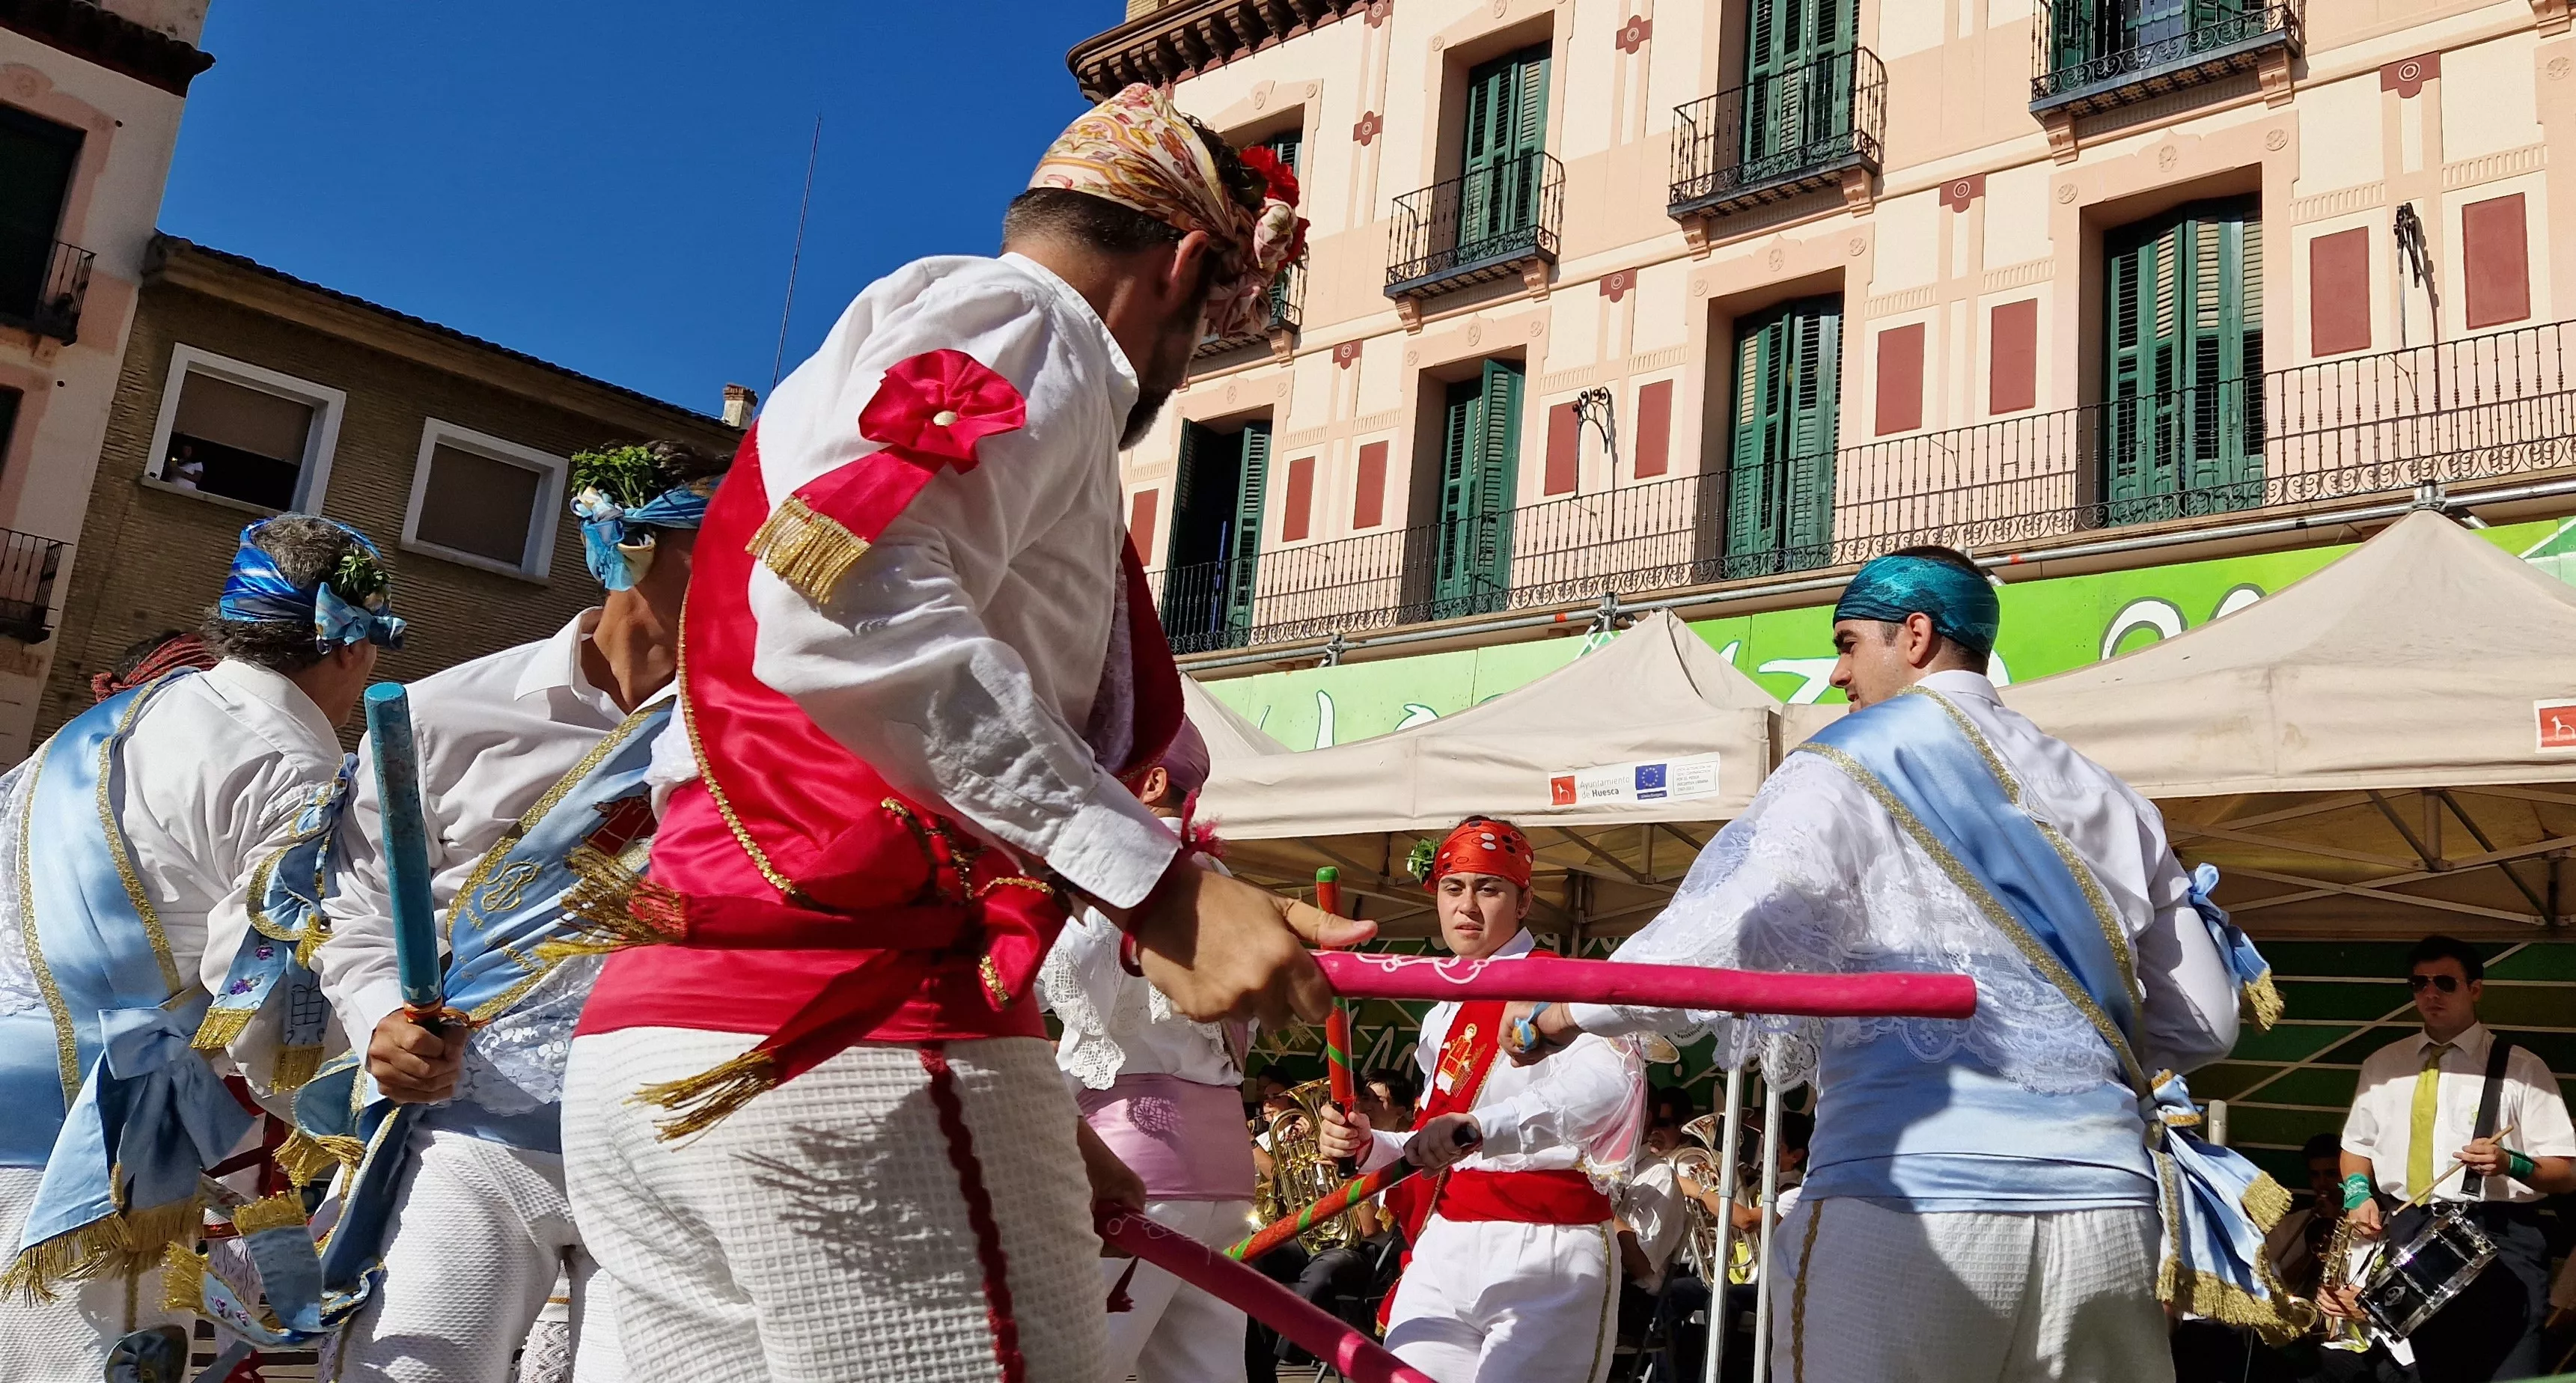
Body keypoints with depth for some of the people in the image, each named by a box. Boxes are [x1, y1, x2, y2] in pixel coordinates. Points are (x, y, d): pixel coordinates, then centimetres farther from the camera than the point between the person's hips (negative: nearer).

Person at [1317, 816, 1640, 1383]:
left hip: (1544, 1256, -7)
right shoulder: (1444, 1017, 17)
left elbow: (1611, 1080, -30)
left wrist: (1474, 1128, -43)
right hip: (1442, 1252, 7)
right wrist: (1370, 1147, 2)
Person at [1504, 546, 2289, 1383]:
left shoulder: (1849, 766, -2)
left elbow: (1722, 943, -14)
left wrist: (1562, 1013, -1)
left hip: (1907, 1200, -5)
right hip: (2107, 1210, 6)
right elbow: (2203, 1019, 16)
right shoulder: (2104, 798, 15)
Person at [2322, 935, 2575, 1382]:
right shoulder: (2383, 1065, 14)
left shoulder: (2520, 1067, 2)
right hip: (2399, 1237, 3)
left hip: (2496, 1243, -3)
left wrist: (2509, 1164, -22)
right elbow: (2357, 1146, 22)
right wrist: (2359, 1193, 1)